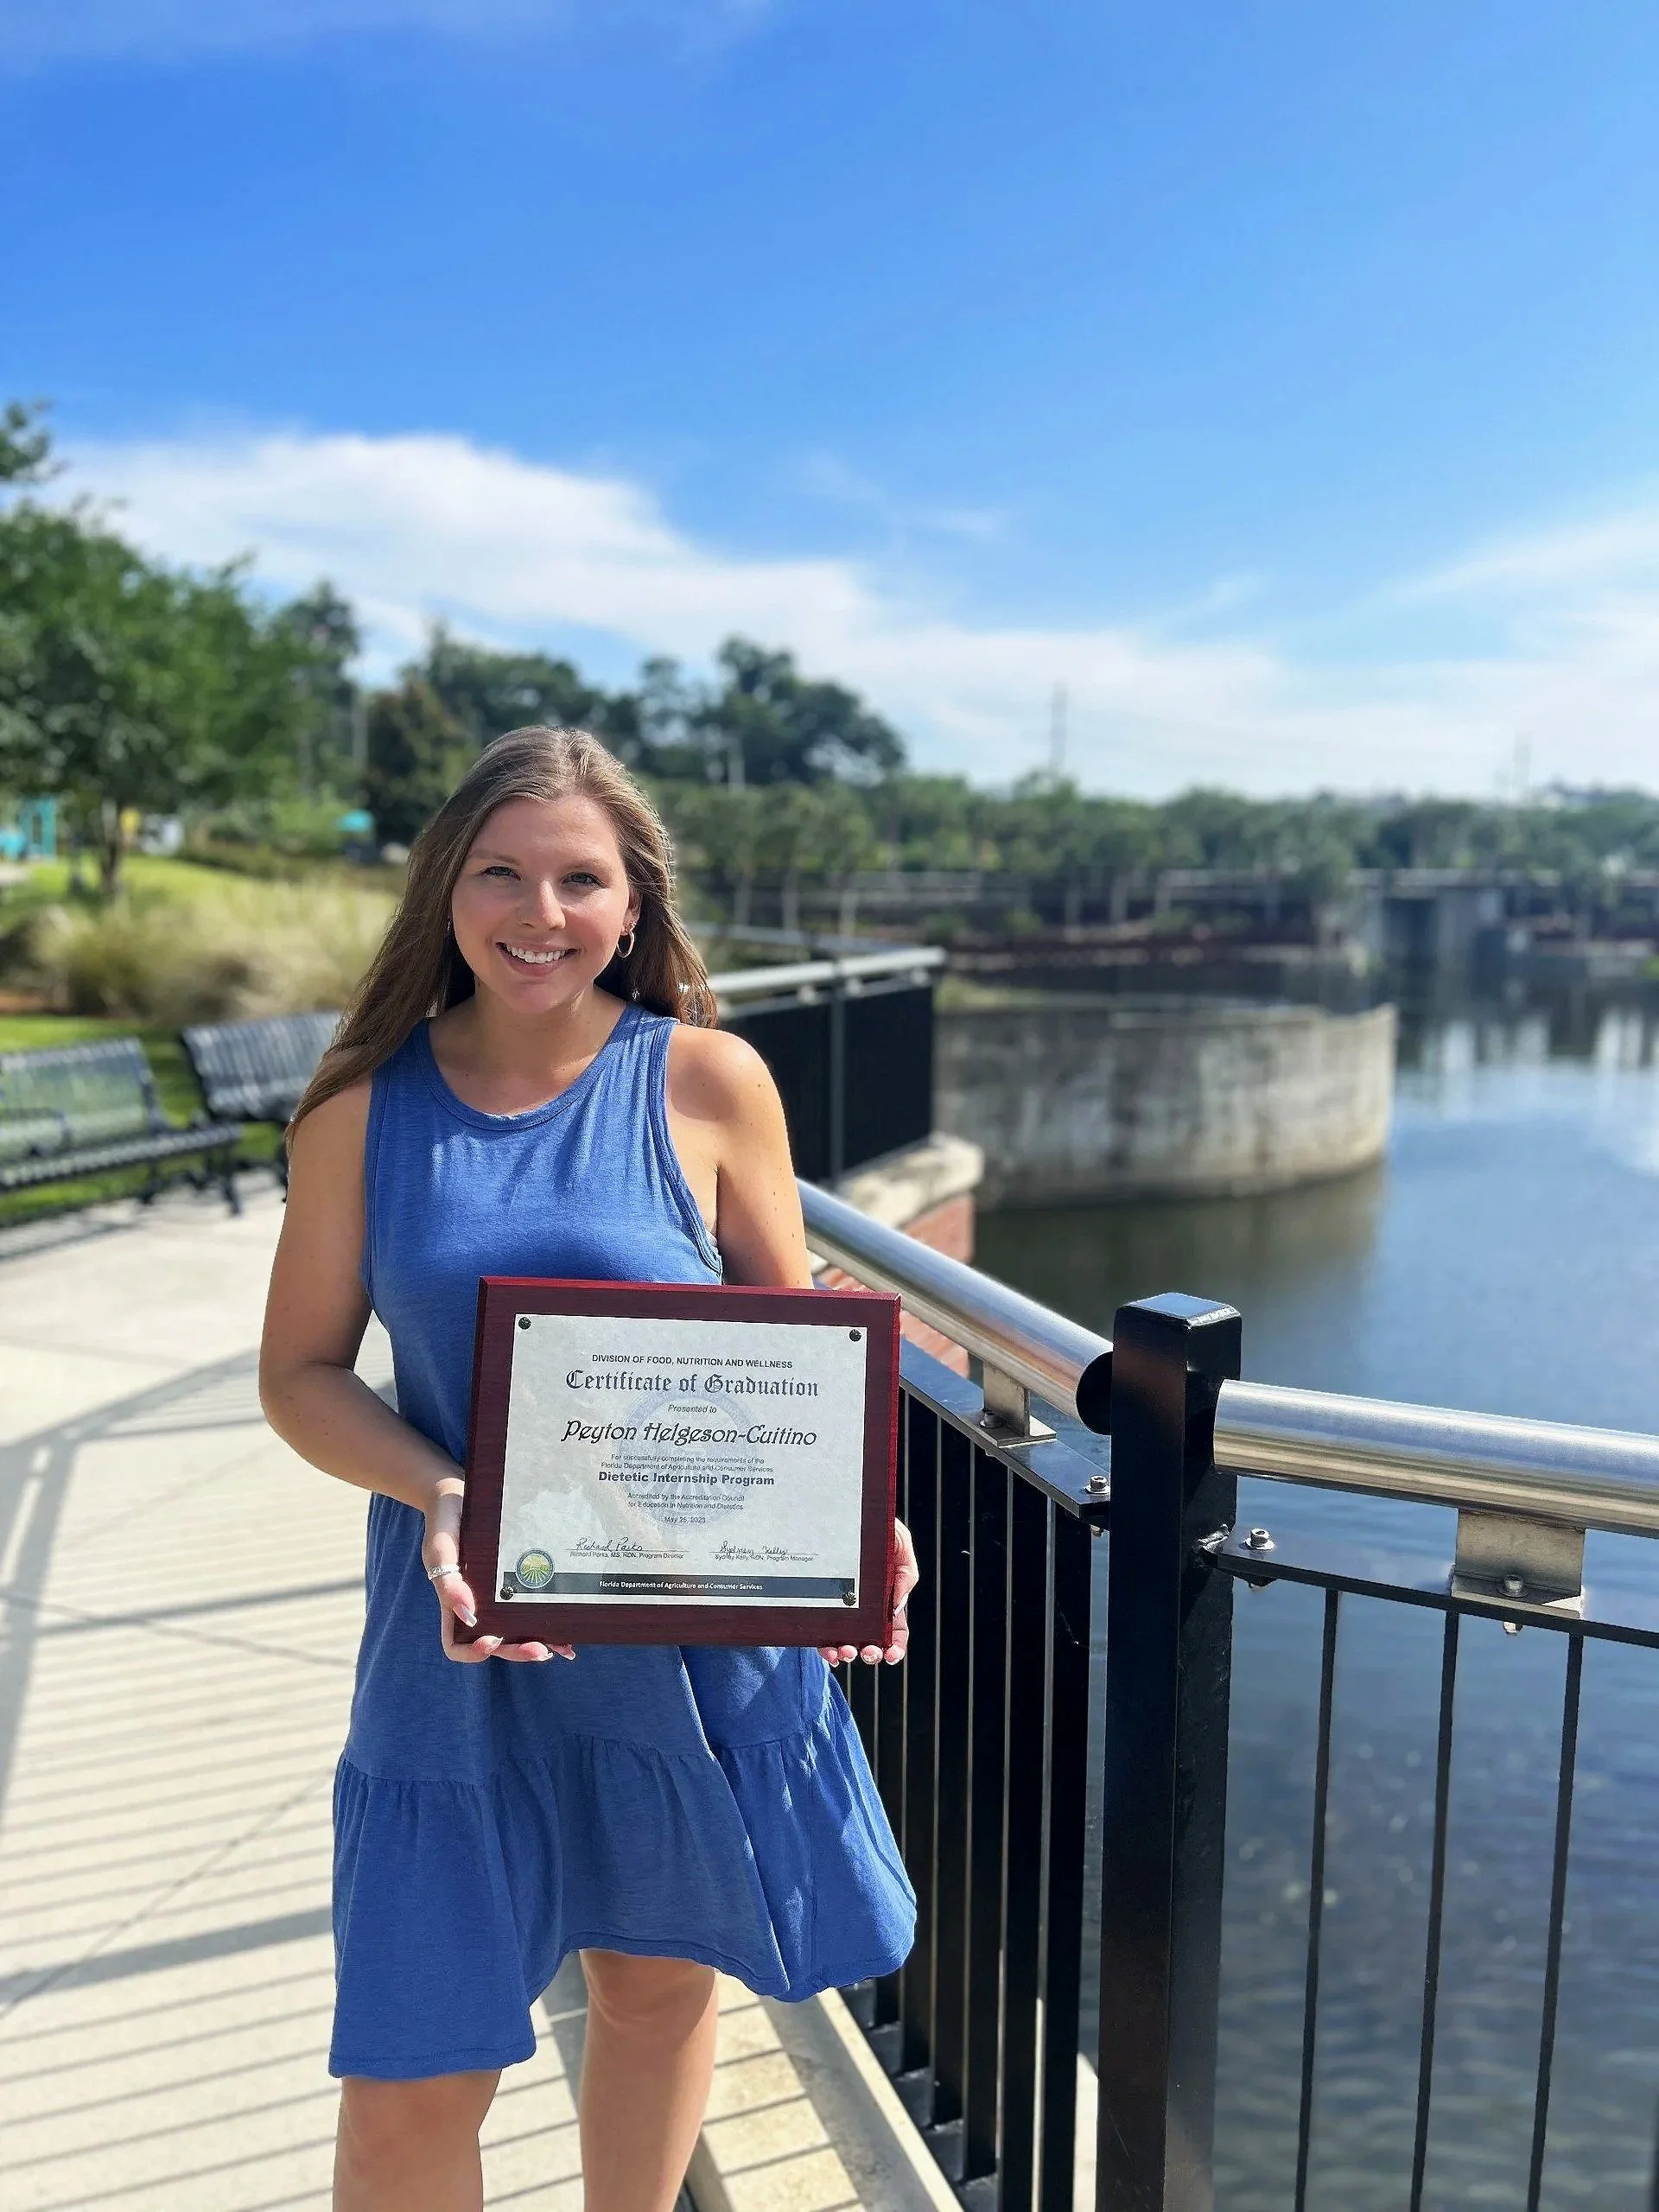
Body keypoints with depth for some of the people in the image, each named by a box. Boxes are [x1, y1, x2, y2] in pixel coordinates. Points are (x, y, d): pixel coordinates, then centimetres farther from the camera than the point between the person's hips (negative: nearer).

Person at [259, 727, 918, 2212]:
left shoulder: (708, 1080, -6)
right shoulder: (367, 1105, -4)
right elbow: (302, 1373, 0)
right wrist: (438, 1494, -19)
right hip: (462, 1640, 0)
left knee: (657, 1981, 21)